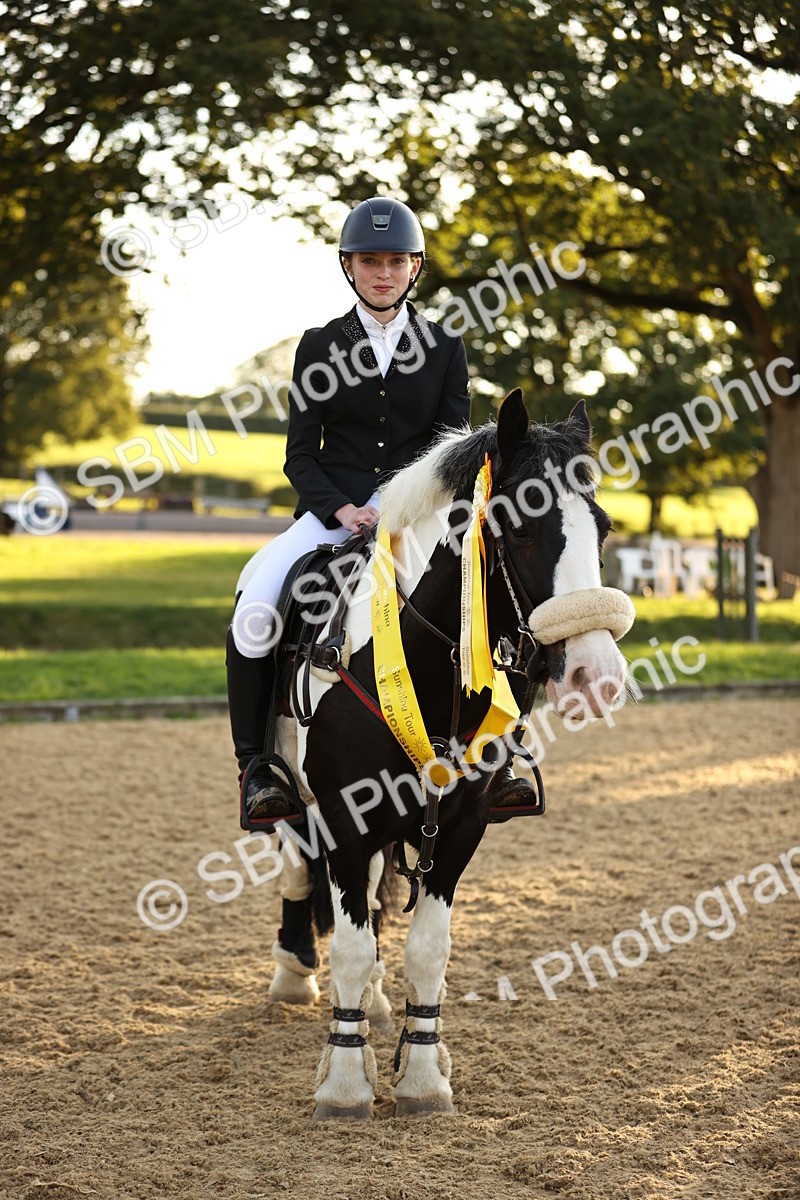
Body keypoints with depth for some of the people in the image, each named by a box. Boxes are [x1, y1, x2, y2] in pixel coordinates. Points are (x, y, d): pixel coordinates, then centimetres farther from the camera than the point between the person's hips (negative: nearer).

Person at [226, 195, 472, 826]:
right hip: (333, 509, 0)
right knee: (254, 609, -27)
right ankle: (258, 766, -14)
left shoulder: (445, 347, 10)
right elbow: (300, 454, 5)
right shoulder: (319, 346, 8)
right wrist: (342, 509, -14)